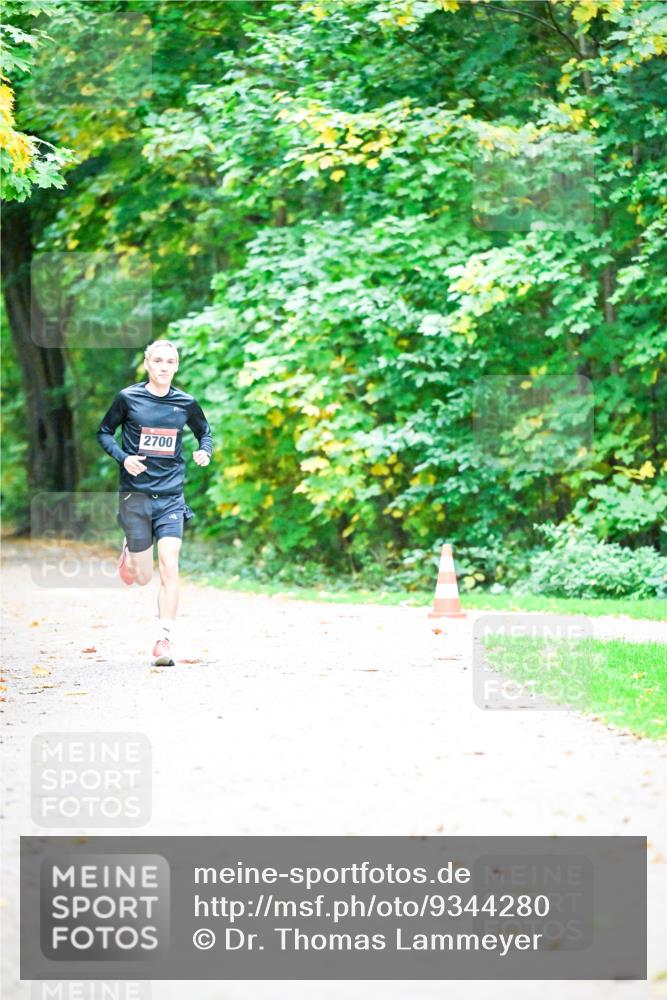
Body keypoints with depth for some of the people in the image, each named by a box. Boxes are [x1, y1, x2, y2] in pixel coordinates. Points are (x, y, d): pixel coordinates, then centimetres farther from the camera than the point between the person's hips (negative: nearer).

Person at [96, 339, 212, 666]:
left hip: (171, 495, 1)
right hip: (135, 494, -1)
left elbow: (205, 432, 20)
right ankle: (129, 551, 41)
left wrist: (205, 451, -2)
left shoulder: (186, 403, 3)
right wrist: (122, 457, -11)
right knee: (143, 578, 5)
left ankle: (164, 641, -11)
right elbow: (104, 432, 7)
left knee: (169, 567, -15)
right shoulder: (128, 398, -3)